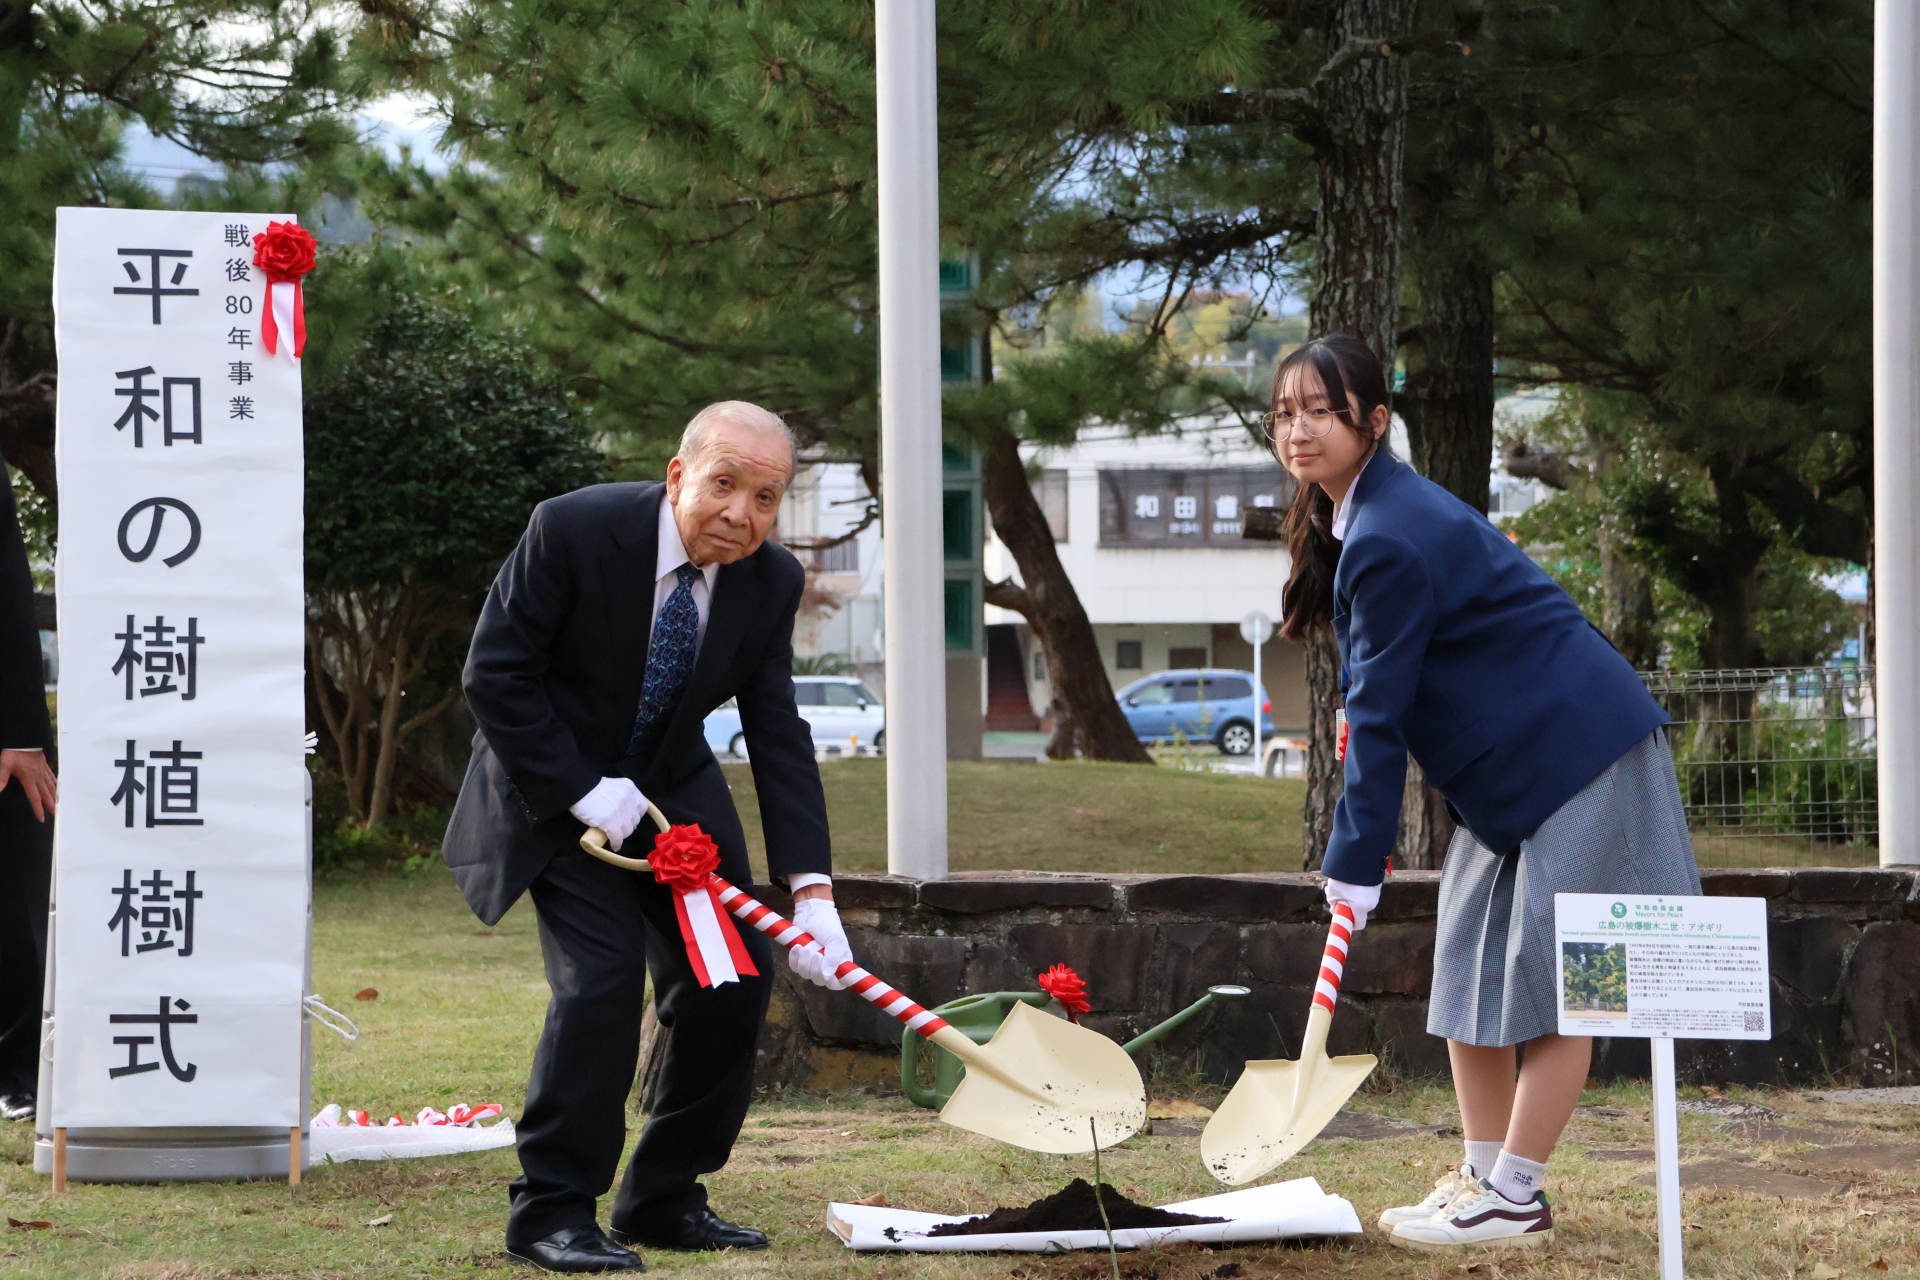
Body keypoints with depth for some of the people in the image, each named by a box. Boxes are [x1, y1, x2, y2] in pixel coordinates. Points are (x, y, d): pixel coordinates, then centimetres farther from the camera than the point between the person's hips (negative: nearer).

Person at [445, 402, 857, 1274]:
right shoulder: (573, 531, -24)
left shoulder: (772, 581, -11)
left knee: (733, 981, -2)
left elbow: (779, 740, -10)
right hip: (557, 787, -5)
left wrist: (812, 891, -20)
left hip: (674, 786, 5)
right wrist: (583, 793, -22)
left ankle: (664, 1199, 13)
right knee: (600, 976, -19)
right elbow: (495, 678, -18)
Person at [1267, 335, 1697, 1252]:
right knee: (1471, 969, 11)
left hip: (1573, 755, -11)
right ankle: (1483, 1175, 17)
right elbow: (1377, 697, 21)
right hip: (1510, 767, 11)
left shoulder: (1390, 542, -23)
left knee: (1548, 976, -5)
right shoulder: (1356, 515, 9)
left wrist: (1357, 860, -17)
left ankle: (1513, 1201, -3)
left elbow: (1379, 711, -21)